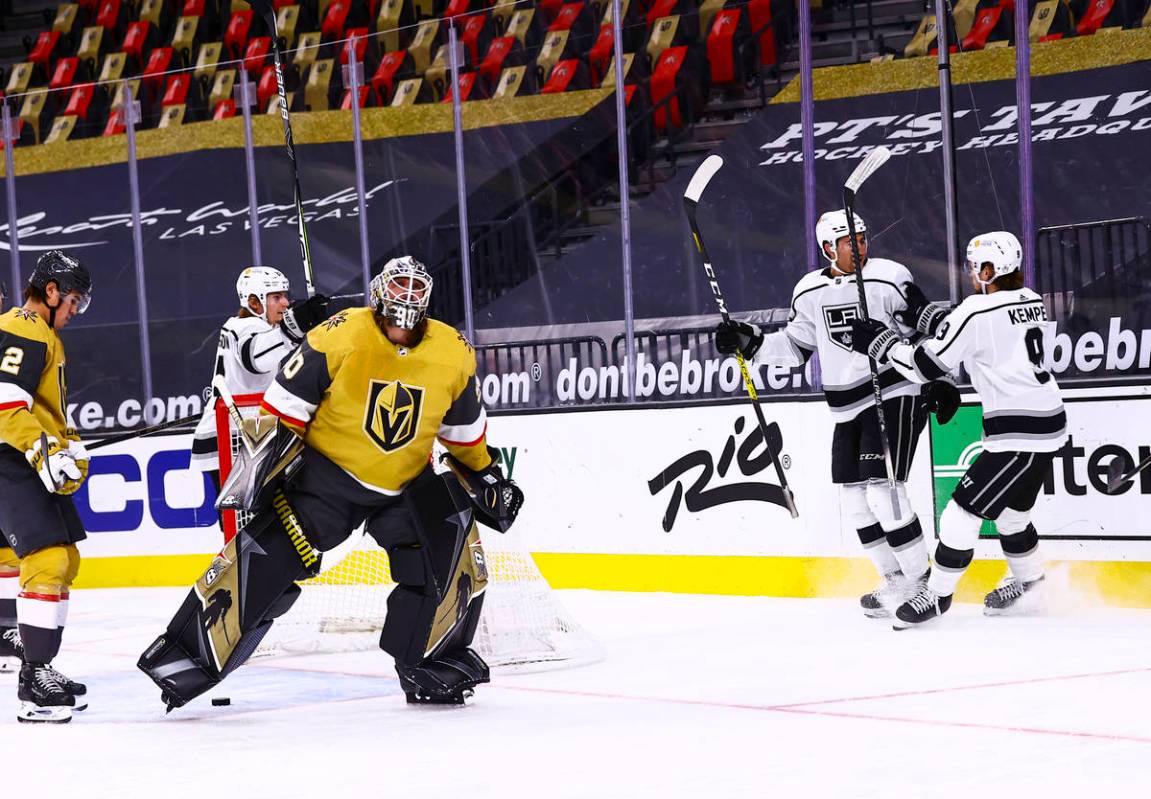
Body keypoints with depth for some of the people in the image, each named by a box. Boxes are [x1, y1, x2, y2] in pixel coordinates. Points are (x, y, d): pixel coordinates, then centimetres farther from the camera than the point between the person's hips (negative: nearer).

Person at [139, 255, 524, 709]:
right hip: (327, 472, -4)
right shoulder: (341, 335, -18)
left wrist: (484, 474, 16)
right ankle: (190, 654, -6)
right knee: (265, 556, -13)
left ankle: (430, 662, 8)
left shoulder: (453, 353, -5)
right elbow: (288, 398, -11)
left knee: (452, 551, -11)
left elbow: (464, 425, 11)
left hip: (407, 483, 4)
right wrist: (268, 448, -16)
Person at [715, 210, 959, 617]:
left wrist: (941, 380, -12)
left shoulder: (889, 279, -9)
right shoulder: (809, 292, 5)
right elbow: (794, 347, 15)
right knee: (854, 499, 6)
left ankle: (921, 580, -6)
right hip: (847, 408, 6)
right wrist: (750, 342, 2)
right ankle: (897, 581, 19)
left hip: (894, 396, -6)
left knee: (882, 489, -16)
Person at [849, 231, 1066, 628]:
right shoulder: (1030, 302, 9)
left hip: (1019, 434, -9)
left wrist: (878, 342, -2)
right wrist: (922, 313, 16)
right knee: (1010, 510, 25)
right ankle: (1027, 584, 39)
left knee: (965, 508, -1)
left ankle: (937, 594, 7)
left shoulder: (977, 311, -16)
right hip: (1046, 425, 9)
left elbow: (927, 365, -13)